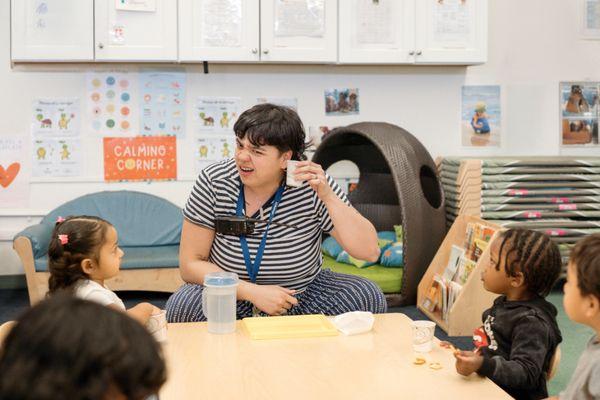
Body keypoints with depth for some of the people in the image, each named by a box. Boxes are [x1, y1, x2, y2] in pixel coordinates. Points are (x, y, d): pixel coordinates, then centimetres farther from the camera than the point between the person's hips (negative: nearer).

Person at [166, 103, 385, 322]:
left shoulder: (311, 183, -15)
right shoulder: (213, 182, -14)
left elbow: (370, 252, -16)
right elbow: (190, 264, -11)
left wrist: (328, 197, -28)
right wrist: (253, 293, -22)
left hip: (304, 294, 1)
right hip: (232, 298, 0)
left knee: (369, 296, -22)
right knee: (180, 307, -31)